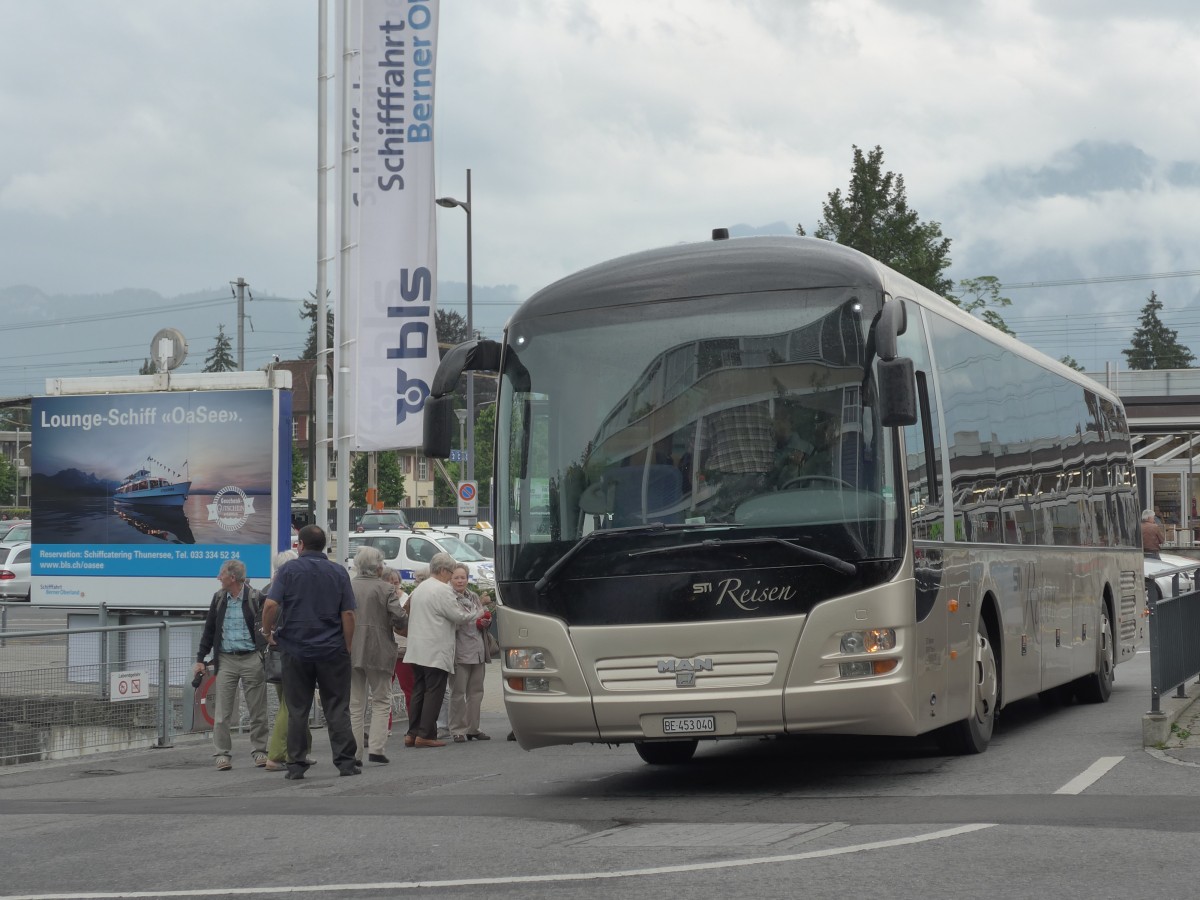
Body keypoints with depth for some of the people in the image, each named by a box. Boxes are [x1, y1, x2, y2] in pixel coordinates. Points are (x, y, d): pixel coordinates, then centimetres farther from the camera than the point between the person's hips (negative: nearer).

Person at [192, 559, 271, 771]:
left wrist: (264, 653, -17)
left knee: (258, 710, 4)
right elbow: (209, 630, 14)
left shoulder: (255, 598, -5)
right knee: (222, 711, 0)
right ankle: (223, 754, 4)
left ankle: (259, 751, 16)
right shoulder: (218, 598, 9)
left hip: (251, 658, -3)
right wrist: (200, 659, 12)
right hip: (225, 660, 3)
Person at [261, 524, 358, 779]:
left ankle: (296, 765, 6)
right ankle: (345, 761, 3)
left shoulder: (288, 570, -2)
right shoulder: (338, 572, 3)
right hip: (332, 650, 1)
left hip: (296, 649, -1)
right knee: (337, 708, 5)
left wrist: (268, 632, 2)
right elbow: (348, 614, -1)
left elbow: (270, 605, -13)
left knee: (297, 710, 5)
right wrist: (347, 647, 7)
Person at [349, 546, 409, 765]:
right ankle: (376, 749, -3)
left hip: (350, 651, 3)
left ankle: (354, 753, 7)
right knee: (381, 701, 8)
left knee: (355, 704, 9)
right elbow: (400, 619, -12)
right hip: (378, 652, -3)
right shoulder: (385, 589, -8)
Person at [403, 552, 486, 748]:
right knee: (434, 692, -5)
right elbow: (458, 616, -13)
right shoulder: (443, 590, -13)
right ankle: (425, 735, -7)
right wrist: (477, 614, 5)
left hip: (417, 650, 9)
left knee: (419, 691, 11)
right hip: (435, 652, -9)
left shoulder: (420, 588, 15)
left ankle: (412, 733, 10)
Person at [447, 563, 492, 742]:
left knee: (476, 692, 10)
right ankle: (457, 730, 2)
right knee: (458, 693, -3)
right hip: (459, 652, -7)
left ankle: (472, 728, 19)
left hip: (478, 651, 7)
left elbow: (485, 617, 26)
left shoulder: (474, 597, 16)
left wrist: (487, 621, 3)